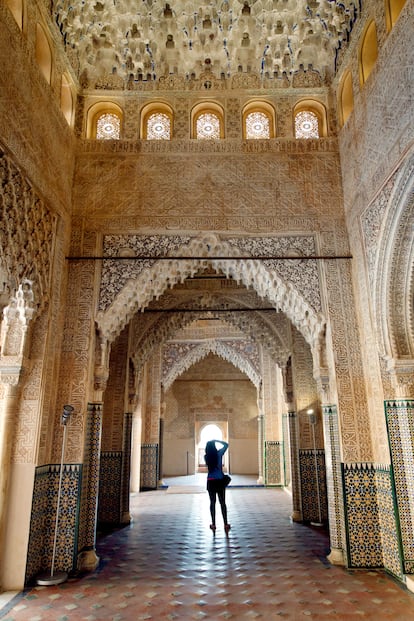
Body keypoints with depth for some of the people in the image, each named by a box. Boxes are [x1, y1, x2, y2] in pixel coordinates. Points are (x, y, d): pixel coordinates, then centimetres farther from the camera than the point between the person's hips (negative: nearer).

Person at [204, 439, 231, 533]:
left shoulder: (206, 457, -3)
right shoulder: (219, 454, -7)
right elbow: (226, 444, 7)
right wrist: (216, 441, 5)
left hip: (210, 481, 1)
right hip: (220, 480, -1)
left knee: (212, 502, 8)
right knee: (222, 502, 5)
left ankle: (213, 524, 9)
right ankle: (225, 524, 3)